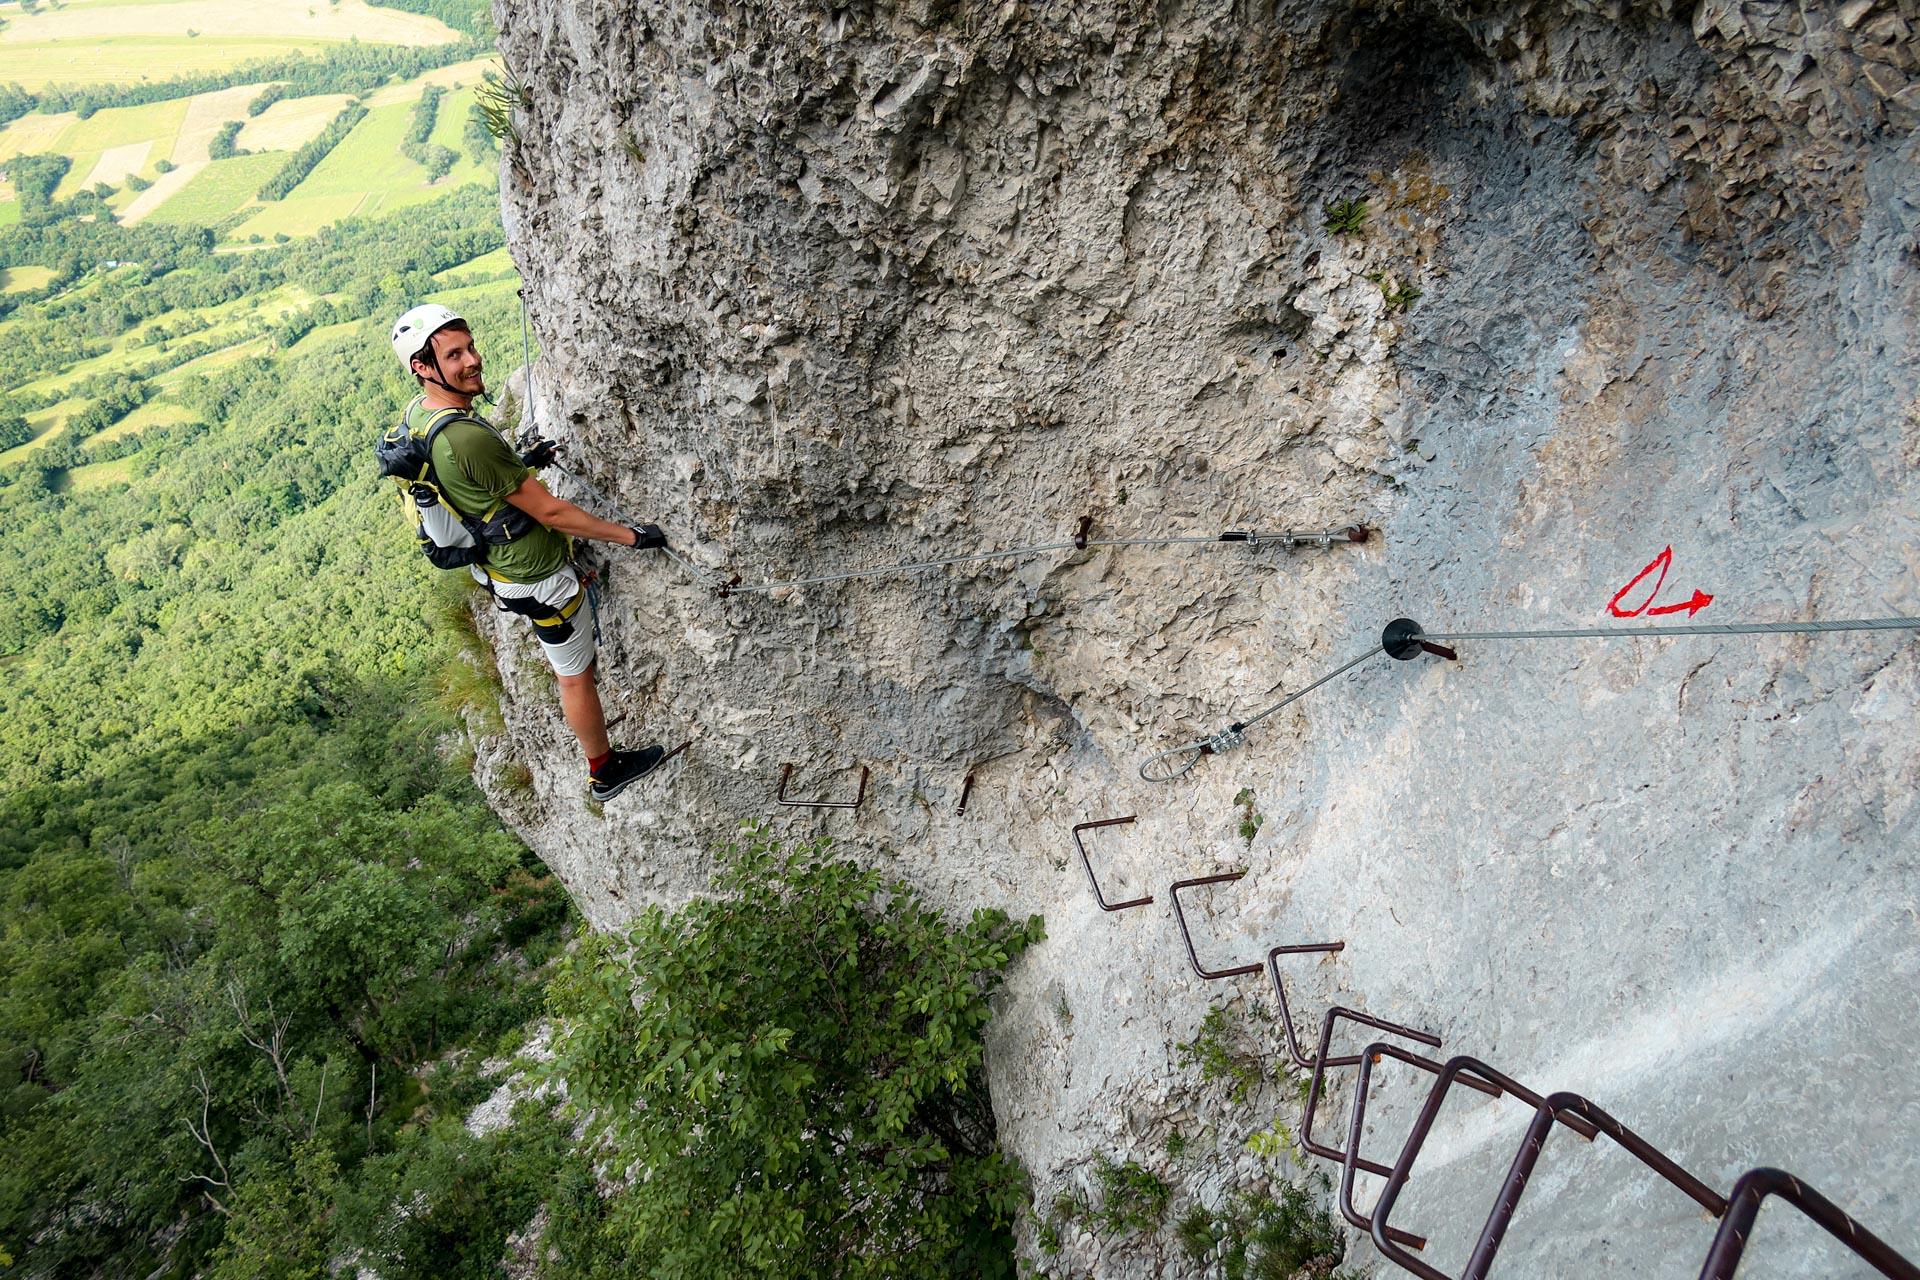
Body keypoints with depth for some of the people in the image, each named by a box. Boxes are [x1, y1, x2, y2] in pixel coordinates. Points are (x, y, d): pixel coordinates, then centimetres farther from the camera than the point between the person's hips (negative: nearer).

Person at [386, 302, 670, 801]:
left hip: (491, 563, 9)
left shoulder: (415, 413, -5)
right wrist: (630, 536, -19)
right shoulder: (466, 437, -35)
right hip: (536, 577, -9)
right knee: (576, 675, 10)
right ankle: (605, 771, 29)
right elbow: (550, 512, -28)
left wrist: (518, 463, 14)